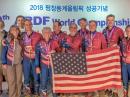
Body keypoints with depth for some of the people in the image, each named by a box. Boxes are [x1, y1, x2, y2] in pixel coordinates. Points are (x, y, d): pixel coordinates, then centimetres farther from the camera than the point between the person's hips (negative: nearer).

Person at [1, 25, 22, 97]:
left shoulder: (20, 40, 1)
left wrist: (22, 60, 4)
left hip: (19, 63, 3)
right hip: (10, 63, -3)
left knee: (19, 80, 8)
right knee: (11, 81, 3)